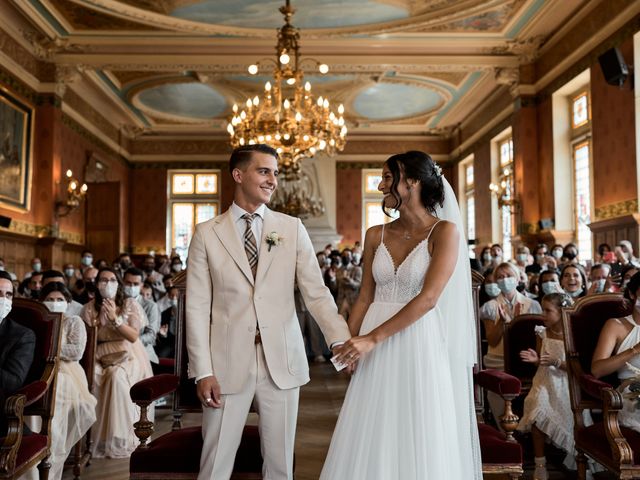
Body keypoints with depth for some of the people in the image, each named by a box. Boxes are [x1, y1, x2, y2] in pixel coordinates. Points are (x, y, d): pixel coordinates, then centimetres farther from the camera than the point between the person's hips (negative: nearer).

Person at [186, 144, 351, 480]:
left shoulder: (292, 228, 5)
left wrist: (342, 340, -17)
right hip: (228, 363, -1)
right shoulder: (207, 233, 3)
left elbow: (316, 292, -2)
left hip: (282, 362, 1)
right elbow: (197, 307, 0)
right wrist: (203, 371, -6)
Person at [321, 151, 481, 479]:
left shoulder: (445, 231, -8)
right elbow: (365, 297, 11)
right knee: (372, 439, 9)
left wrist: (373, 338, -18)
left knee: (419, 440, 5)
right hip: (377, 352, 4)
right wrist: (347, 342, 3)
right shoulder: (376, 235, 7)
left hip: (420, 346, -4)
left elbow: (428, 298, -16)